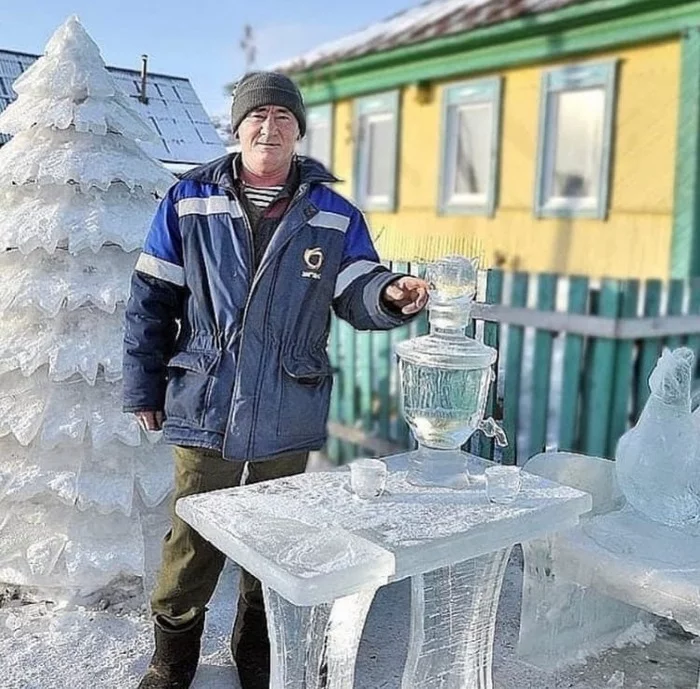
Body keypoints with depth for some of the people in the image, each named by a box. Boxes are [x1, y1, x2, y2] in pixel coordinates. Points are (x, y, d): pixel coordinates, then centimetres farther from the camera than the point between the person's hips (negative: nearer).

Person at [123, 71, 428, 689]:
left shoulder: (334, 215, 2)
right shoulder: (191, 201, -1)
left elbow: (357, 296, -3)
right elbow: (152, 300, 1)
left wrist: (390, 294, -26)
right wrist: (144, 388, 0)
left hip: (288, 417, 2)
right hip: (204, 406, -1)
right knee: (192, 539, 8)